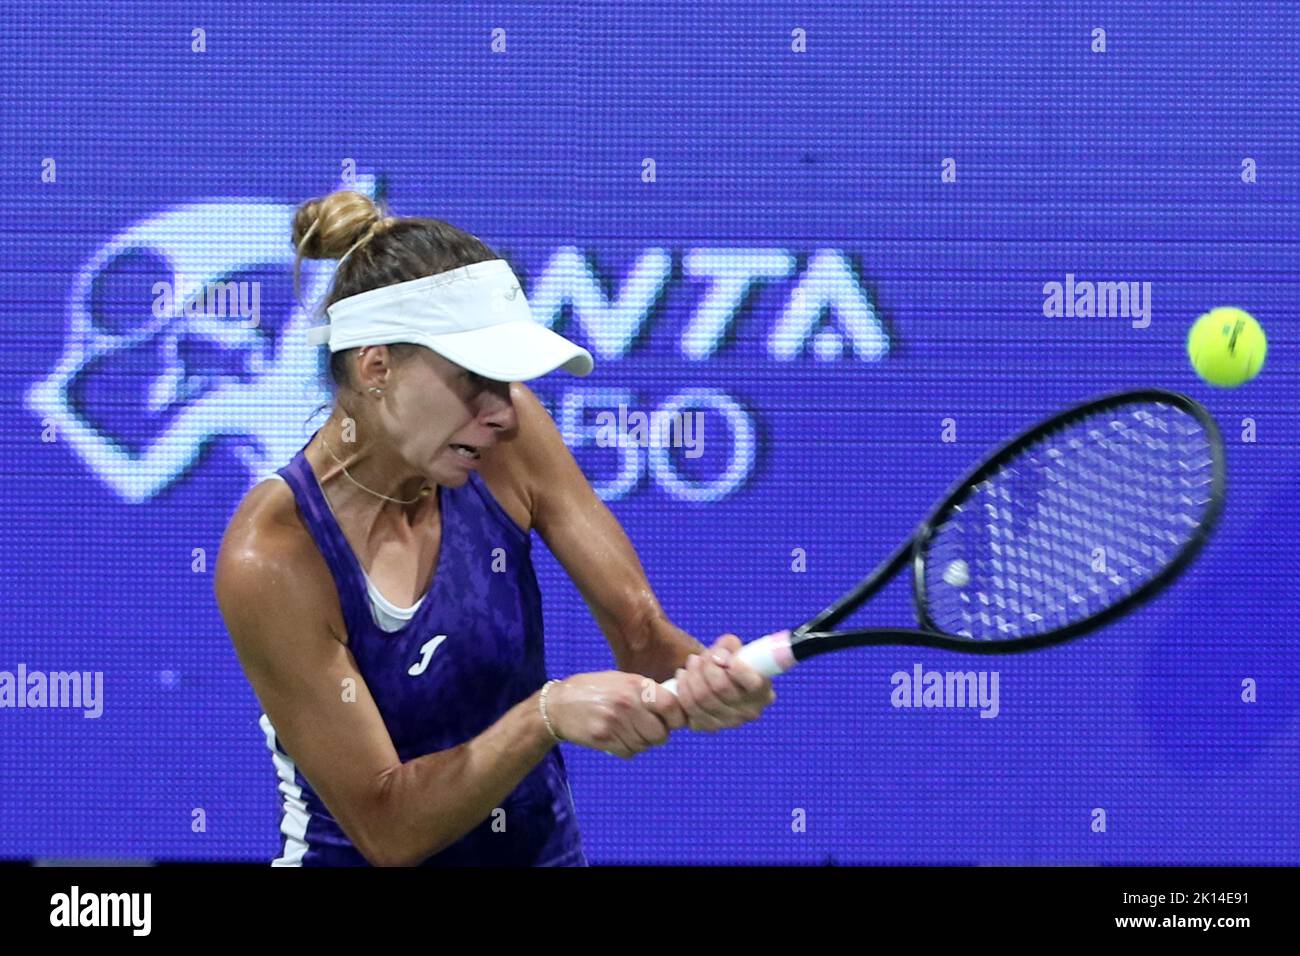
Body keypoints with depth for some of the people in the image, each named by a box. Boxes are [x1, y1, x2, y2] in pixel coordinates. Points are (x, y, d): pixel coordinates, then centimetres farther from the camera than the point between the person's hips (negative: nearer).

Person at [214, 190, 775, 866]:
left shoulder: (509, 442, -7)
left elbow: (638, 630, -5)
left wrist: (697, 674, -25)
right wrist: (547, 715, -30)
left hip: (542, 845, 4)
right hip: (355, 863, -4)